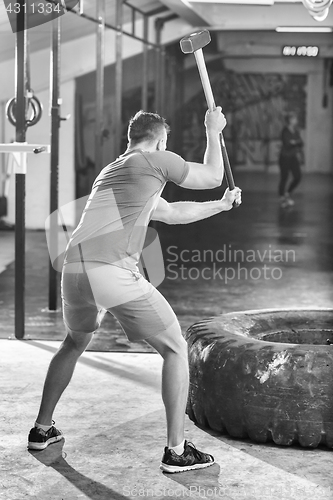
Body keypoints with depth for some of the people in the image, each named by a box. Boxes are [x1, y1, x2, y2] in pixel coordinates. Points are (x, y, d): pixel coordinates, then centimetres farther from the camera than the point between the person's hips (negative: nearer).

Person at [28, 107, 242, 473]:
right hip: (114, 272, -8)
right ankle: (176, 450, 5)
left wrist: (220, 206, 50)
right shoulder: (155, 161, 6)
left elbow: (171, 213, 40)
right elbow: (212, 177, 19)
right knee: (175, 349, 7)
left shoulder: (109, 173, 31)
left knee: (74, 344, 34)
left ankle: (41, 429, 37)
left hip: (74, 271, 8)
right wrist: (213, 132, 34)